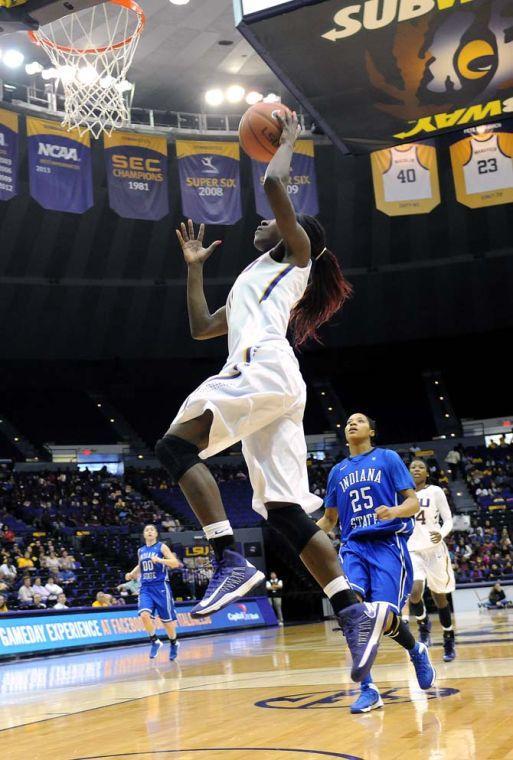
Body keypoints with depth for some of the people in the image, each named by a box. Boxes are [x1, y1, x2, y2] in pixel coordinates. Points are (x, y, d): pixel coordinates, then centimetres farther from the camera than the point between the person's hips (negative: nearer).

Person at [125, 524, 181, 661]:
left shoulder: (162, 547, -2)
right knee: (144, 615, -20)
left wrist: (160, 560, -25)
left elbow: (176, 563, -11)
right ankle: (155, 641, 1)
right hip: (145, 588, 4)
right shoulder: (141, 551, 13)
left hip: (161, 587, -3)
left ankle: (173, 643, 31)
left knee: (167, 619, 5)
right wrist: (131, 574, 10)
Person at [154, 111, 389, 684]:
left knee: (175, 445, -21)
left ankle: (231, 561, -31)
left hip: (265, 367, -9)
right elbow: (200, 328, 39)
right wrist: (194, 267, 42)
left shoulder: (296, 255, 15)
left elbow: (274, 185, -1)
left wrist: (286, 139, 18)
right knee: (285, 512, -2)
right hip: (270, 385, 9)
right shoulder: (255, 280, 38)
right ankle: (354, 613, -9)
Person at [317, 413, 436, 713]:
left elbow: (413, 503, 0)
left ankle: (417, 651, 21)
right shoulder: (338, 471, 17)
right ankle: (368, 689, -15)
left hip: (388, 544, -3)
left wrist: (394, 511, -23)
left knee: (385, 618, -16)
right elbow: (329, 520, 23)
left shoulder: (388, 458, 5)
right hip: (354, 546, 3)